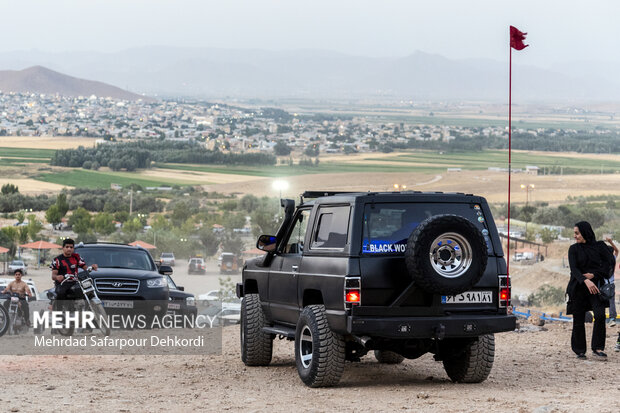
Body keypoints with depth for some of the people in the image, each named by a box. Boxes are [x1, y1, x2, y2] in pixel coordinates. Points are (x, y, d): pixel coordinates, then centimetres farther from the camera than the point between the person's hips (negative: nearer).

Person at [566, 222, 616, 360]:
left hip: (595, 285, -1)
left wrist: (593, 274, -13)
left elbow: (610, 261, -4)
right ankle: (579, 350, 12)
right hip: (578, 287, 1)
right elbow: (574, 269, -10)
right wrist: (585, 281, -28)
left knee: (600, 314, -19)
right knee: (578, 320, 0)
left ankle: (598, 348, -13)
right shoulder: (574, 249, 2)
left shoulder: (599, 246, 3)